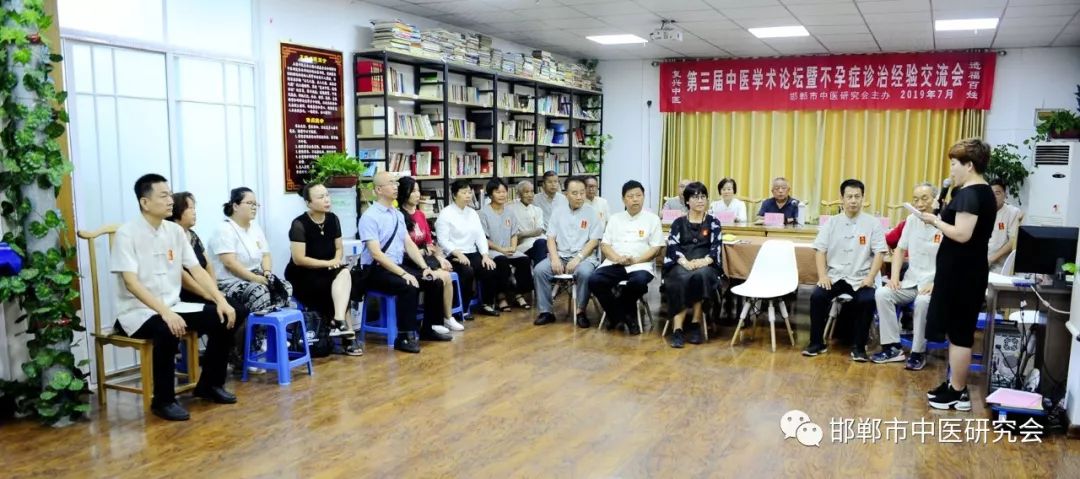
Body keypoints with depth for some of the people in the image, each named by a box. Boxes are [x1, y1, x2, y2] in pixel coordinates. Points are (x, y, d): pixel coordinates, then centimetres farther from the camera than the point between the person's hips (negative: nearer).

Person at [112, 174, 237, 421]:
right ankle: (163, 400, -17)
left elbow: (196, 270, 4)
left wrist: (221, 300, -10)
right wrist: (165, 312, -34)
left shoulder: (175, 230, 5)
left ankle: (209, 384, 8)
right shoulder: (127, 234, -14)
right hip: (137, 312, -6)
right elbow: (131, 282, -23)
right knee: (167, 330, -36)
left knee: (222, 319, -10)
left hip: (173, 306, 6)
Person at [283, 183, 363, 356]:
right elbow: (298, 259, -19)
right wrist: (328, 263, -16)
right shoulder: (299, 224, -16)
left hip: (326, 272, 6)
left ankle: (339, 322, -31)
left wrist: (336, 260, -13)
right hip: (301, 276, -6)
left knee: (344, 273, -26)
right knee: (342, 291, -25)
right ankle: (348, 336, -20)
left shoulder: (332, 219, 2)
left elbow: (339, 248, 10)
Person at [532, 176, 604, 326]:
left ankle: (580, 311, -16)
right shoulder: (558, 213, 10)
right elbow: (551, 238, 5)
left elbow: (594, 241, -4)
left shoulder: (591, 213, 2)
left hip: (583, 257, -3)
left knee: (585, 273, -36)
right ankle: (546, 311, -14)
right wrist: (555, 259, -12)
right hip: (560, 255, 3)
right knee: (539, 270, -23)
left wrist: (577, 259, -17)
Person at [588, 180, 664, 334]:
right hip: (614, 263, 2)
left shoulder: (652, 219, 10)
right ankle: (625, 316, -11)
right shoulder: (614, 219, 18)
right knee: (594, 280, -27)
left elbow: (656, 249, 3)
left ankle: (617, 313, -7)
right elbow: (604, 245, 11)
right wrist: (618, 258, -10)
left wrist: (635, 260, -13)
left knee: (639, 281, -37)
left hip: (640, 264, -2)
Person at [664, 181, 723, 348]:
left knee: (700, 275, -36)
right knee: (681, 279, -35)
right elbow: (672, 246, 0)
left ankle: (695, 323, -25)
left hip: (705, 265, 0)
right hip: (680, 264, 0)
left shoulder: (713, 222, 14)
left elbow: (716, 247, 2)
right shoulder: (679, 222, 14)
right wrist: (685, 262, -20)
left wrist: (704, 261, -19)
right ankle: (677, 329, -38)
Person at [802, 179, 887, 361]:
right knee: (817, 296, -24)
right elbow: (821, 250, 5)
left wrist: (870, 278, -13)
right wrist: (822, 275, -9)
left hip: (860, 278, -1)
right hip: (834, 275, 2)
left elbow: (879, 253, -1)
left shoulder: (873, 223, 2)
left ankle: (859, 347, -11)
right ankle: (817, 342, -6)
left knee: (868, 301, -30)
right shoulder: (832, 223, 7)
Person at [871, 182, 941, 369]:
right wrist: (894, 277, 2)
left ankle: (918, 352, -17)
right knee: (882, 293, -18)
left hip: (935, 284, -6)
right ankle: (893, 348, -11)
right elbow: (900, 250, 15)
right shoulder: (911, 220, 8)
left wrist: (935, 284, -23)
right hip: (911, 282, 6)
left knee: (922, 302, -35)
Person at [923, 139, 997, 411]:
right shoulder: (983, 192, 14)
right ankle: (956, 386, 24)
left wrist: (935, 221, -12)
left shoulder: (969, 194, -18)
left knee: (958, 333, -2)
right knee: (960, 331, 16)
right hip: (968, 271, 10)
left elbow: (962, 235, -25)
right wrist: (942, 220, 8)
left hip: (960, 273, -10)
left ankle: (958, 394, 6)